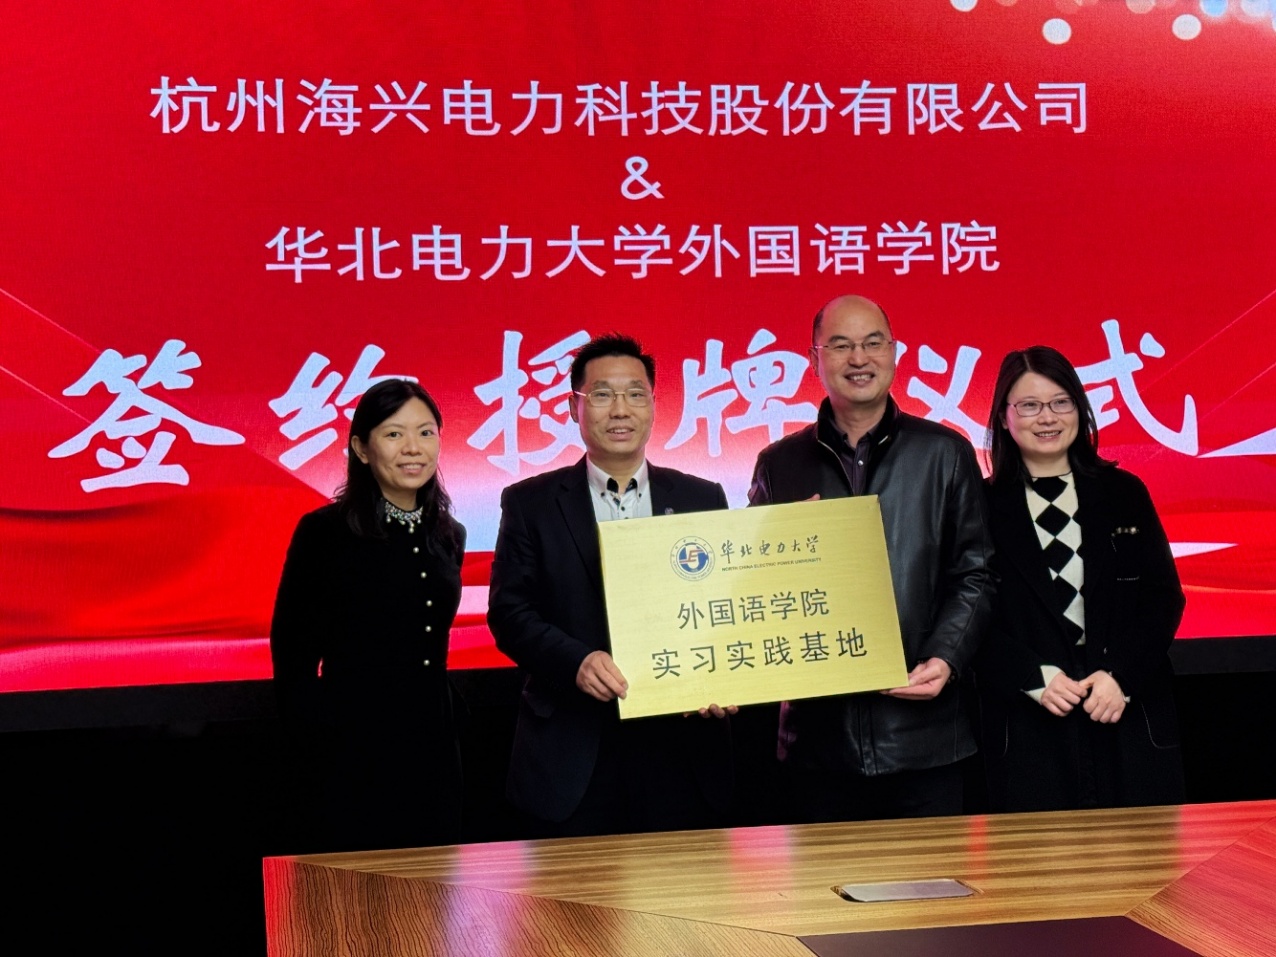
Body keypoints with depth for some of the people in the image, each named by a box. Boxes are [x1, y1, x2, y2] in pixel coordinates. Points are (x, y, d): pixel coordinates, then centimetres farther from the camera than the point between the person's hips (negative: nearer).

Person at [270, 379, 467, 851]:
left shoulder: (449, 537, 10)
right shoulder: (325, 533, -7)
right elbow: (292, 657, -5)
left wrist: (445, 730, 12)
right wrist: (324, 746, -10)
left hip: (434, 754, 5)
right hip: (357, 755, -5)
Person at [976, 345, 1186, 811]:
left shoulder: (1124, 493, 10)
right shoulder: (984, 506, 4)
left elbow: (1165, 597, 6)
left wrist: (1120, 675, -8)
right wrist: (1035, 678, -14)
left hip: (1130, 717, 2)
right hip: (1029, 729, -2)